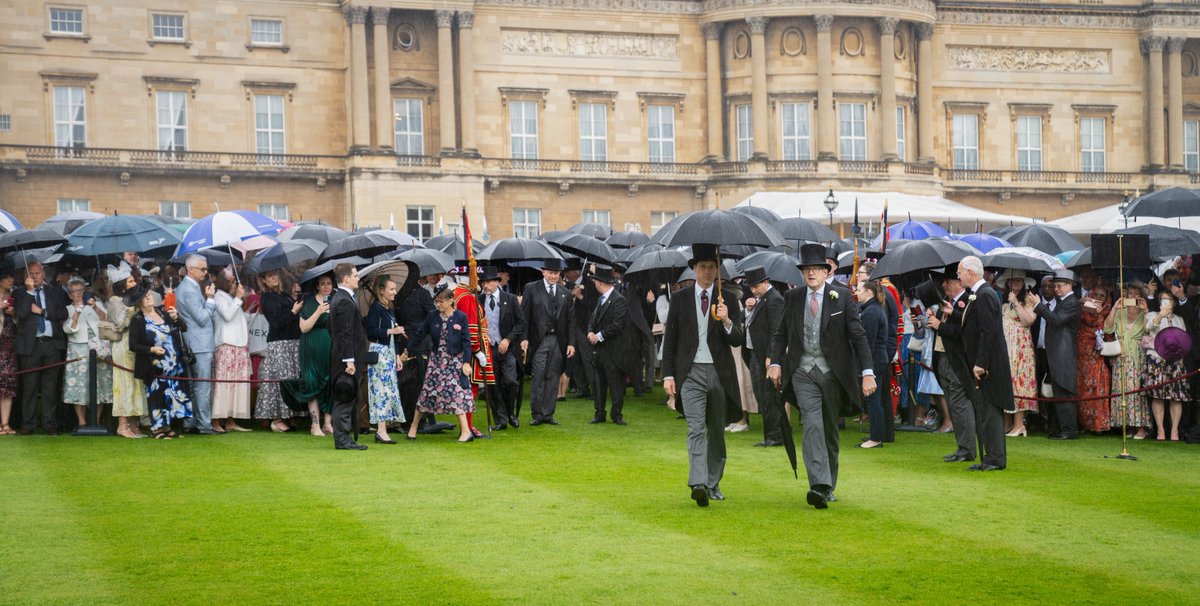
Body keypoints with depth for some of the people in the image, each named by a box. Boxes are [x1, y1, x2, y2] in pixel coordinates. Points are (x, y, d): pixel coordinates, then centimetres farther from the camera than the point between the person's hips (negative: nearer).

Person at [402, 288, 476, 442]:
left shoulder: (461, 317, -6)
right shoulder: (433, 317, 1)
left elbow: (466, 341, -6)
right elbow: (419, 335, 8)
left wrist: (466, 362, -11)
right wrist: (407, 353, 11)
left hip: (454, 361, -3)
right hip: (436, 360, 3)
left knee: (456, 392, -7)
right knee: (428, 391, 4)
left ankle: (465, 431, -4)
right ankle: (414, 425, 15)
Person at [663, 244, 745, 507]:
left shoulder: (728, 300, 4)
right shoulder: (680, 298, 5)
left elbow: (738, 340, -2)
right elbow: (670, 339, 7)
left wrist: (727, 322, -22)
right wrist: (668, 374, 1)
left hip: (720, 373, 2)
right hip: (691, 373, -2)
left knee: (717, 430, 10)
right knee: (696, 428, -15)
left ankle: (713, 483, 23)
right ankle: (698, 484, -25)